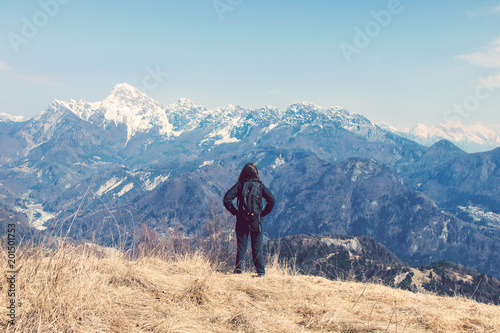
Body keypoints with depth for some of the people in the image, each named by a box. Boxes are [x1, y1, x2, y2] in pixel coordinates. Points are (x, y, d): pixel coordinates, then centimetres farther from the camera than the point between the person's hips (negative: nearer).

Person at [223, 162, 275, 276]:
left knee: (241, 247, 7)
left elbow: (227, 199, -12)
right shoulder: (259, 185, -2)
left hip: (242, 221, 0)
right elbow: (271, 199, -6)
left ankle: (238, 270, 5)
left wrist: (235, 212, 0)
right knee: (257, 248, 9)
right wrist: (263, 213, 3)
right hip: (256, 221, 0)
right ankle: (261, 272, 11)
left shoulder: (240, 184, -4)